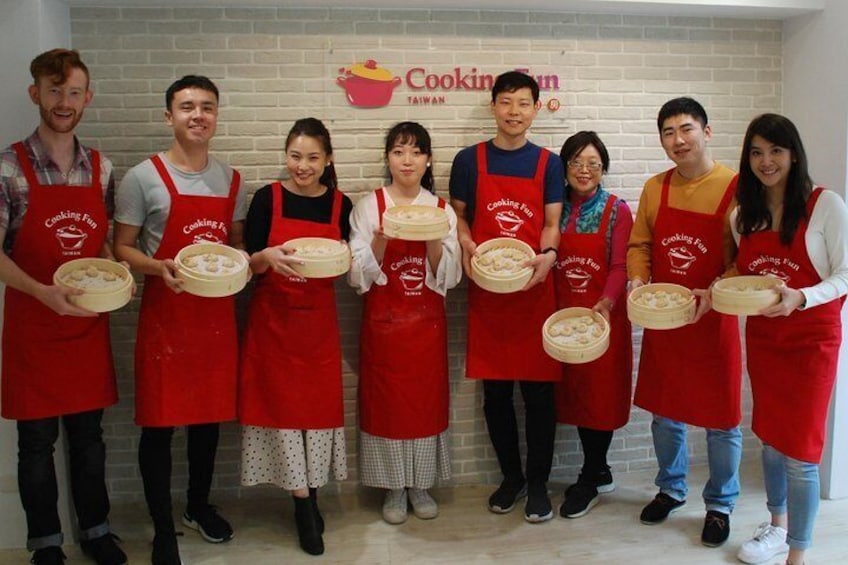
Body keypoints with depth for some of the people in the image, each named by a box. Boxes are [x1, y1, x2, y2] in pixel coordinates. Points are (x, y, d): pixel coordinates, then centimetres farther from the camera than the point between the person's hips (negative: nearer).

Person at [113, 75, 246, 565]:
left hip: (217, 313, 4)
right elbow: (122, 248, -3)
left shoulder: (231, 180, 8)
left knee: (209, 415, 14)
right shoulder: (143, 177, -5)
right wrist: (160, 267, -21)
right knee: (159, 422, 2)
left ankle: (200, 506, 35)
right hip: (165, 314, -4)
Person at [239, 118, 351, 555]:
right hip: (273, 319, -2)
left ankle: (310, 496, 24)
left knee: (319, 402, 6)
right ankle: (305, 504, 15)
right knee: (282, 402, 1)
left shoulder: (340, 204, 1)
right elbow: (248, 264, -4)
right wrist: (268, 257, -25)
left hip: (319, 321, 2)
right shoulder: (267, 199, -4)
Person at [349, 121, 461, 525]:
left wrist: (433, 241, -17)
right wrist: (381, 239, -21)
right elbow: (358, 276, -5)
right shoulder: (369, 206, -1)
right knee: (386, 400, 4)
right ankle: (394, 487, 20)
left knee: (425, 398, 6)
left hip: (427, 321, 2)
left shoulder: (441, 209, 4)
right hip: (383, 321, -1)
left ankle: (420, 484, 23)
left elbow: (448, 277, -1)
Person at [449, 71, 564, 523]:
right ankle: (511, 476, 27)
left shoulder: (548, 164, 6)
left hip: (534, 291, 0)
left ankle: (538, 482, 20)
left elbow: (551, 223, 4)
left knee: (539, 391, 4)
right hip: (486, 292, 1)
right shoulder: (469, 160, 5)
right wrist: (467, 247, -10)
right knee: (495, 392, 9)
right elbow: (459, 217, 10)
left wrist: (547, 255, -17)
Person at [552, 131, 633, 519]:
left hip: (604, 315, -3)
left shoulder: (617, 210, -3)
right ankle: (599, 473, 27)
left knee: (601, 392, 2)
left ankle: (589, 480, 18)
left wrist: (605, 304, -26)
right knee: (574, 391, 9)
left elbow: (620, 266, -10)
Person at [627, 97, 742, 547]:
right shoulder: (655, 188, 3)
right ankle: (671, 489, 37)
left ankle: (720, 505, 27)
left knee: (721, 419, 7)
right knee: (663, 411, 16)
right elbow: (640, 243, 10)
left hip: (712, 321, -4)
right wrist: (637, 279, -8)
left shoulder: (735, 188, -10)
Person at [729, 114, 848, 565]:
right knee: (769, 439, 18)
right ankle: (777, 526, 39)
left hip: (811, 338, -5)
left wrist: (800, 298, -28)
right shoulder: (743, 215, 5)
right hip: (761, 337, 5)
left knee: (799, 451, -3)